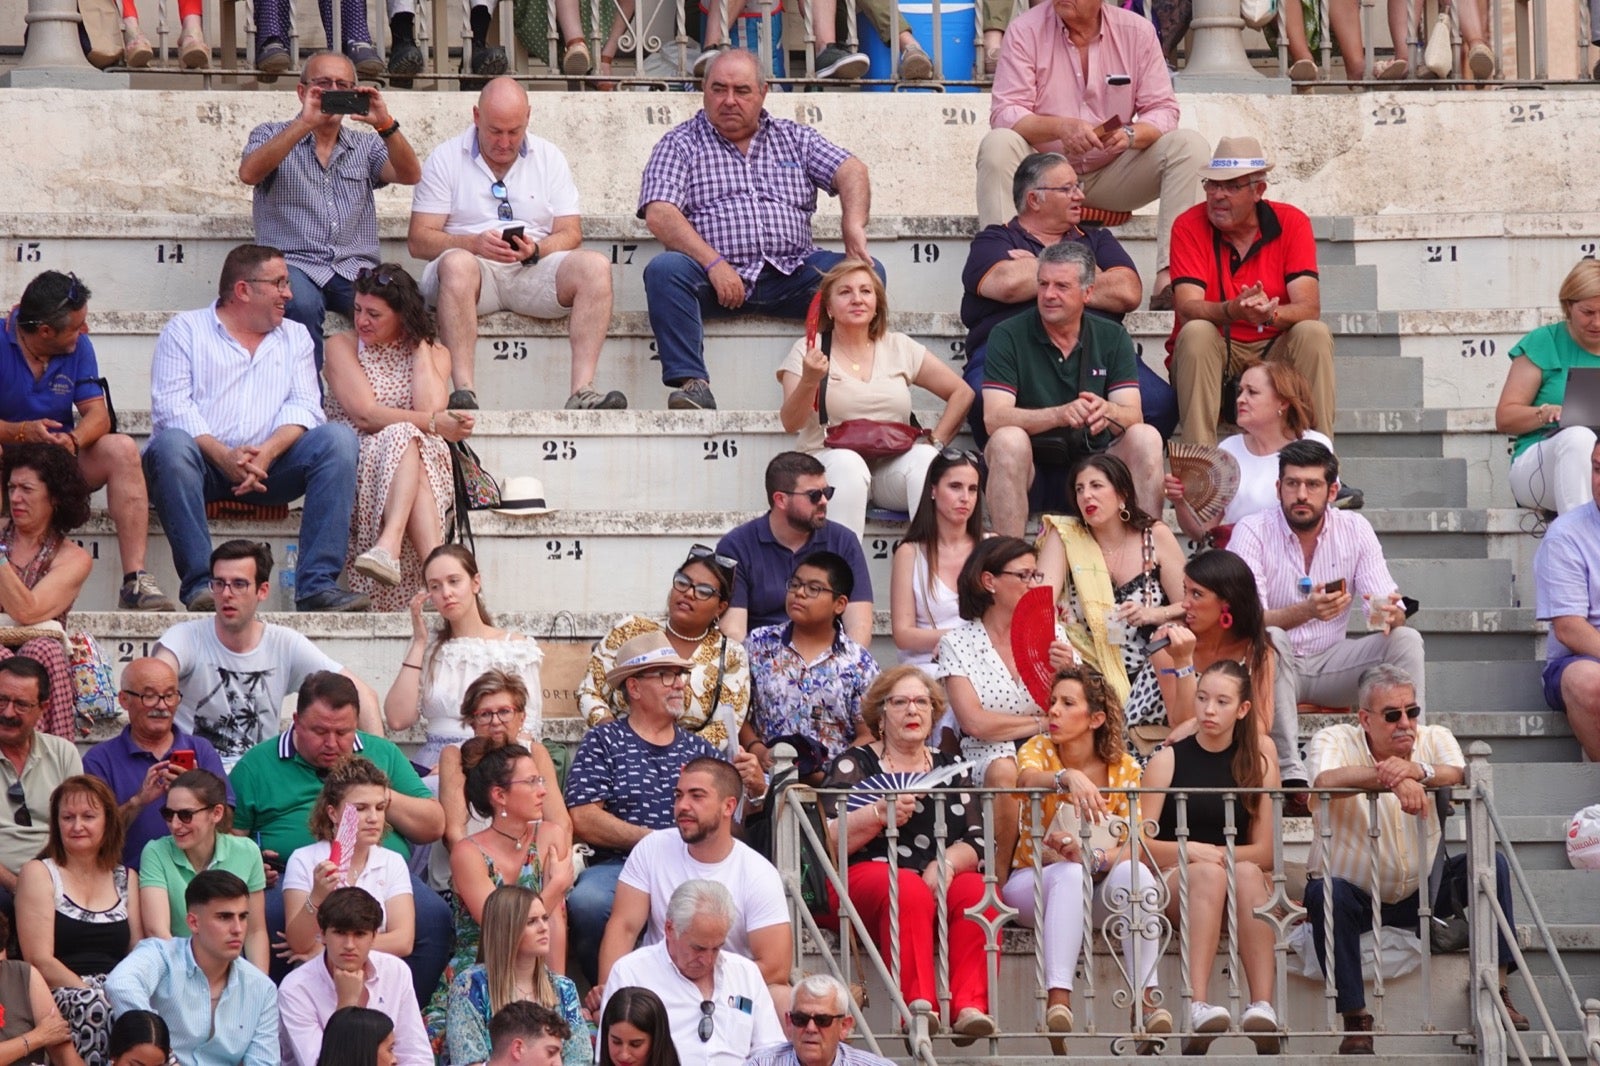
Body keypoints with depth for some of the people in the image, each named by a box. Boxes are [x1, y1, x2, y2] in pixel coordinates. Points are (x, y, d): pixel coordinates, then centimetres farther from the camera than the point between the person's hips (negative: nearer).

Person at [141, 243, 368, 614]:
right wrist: (225, 457, -22)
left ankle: (317, 584, -30)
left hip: (268, 467, 3)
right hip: (203, 464, -3)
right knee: (171, 443, -36)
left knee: (338, 439, -21)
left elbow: (304, 406, 6)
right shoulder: (184, 330, 8)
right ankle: (199, 582, -38)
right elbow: (171, 407, -6)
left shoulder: (295, 337, 21)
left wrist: (267, 452, -16)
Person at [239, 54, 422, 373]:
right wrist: (304, 124, -18)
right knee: (302, 304, -38)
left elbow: (410, 175, 2)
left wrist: (386, 125, -15)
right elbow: (249, 173, -10)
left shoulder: (365, 146, 21)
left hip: (355, 270, 2)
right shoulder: (271, 136, 13)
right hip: (294, 261, -2)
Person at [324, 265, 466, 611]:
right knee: (405, 437, -34)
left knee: (402, 438, -34)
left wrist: (420, 344, 1)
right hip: (357, 461, -2)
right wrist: (433, 424, -15)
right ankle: (436, 566, -53)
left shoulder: (434, 354, 14)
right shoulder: (343, 346, 7)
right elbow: (364, 413, -9)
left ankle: (390, 544, -57)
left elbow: (430, 407, -8)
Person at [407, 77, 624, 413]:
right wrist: (475, 243, -18)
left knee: (595, 266, -26)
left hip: (536, 269, 3)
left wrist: (536, 250, -14)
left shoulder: (549, 157, 15)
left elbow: (570, 234, 9)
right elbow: (419, 240, 0)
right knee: (456, 263, -39)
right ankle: (464, 392, -46)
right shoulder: (445, 159, 7)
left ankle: (582, 392, -35)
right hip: (475, 271, -3)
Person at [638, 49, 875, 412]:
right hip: (716, 278, -2)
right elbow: (659, 215, -4)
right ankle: (691, 384, -37)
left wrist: (853, 227, -14)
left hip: (790, 276, 2)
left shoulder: (793, 138, 20)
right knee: (664, 269, -33)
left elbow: (851, 171, 9)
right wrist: (714, 264, -18)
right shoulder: (680, 144, 10)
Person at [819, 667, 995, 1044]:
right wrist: (880, 815, -19)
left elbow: (978, 844, 8)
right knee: (910, 892, -36)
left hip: (939, 881, 3)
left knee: (976, 891, -30)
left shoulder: (949, 768, 19)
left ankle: (971, 1005, -42)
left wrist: (947, 862, -14)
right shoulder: (854, 764, 11)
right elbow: (829, 841, -3)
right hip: (866, 877, -3)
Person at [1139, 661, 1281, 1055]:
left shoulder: (1258, 761, 7)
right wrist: (1189, 851, -19)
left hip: (1244, 882, 1)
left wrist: (1216, 853, -13)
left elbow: (1264, 852, 3)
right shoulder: (1168, 760, 4)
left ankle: (1262, 1007, -49)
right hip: (1175, 884, -1)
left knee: (1248, 873, -34)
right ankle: (1198, 1008, -54)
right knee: (1209, 873, -36)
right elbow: (1142, 845, -2)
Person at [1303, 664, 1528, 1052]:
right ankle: (1355, 1019, -29)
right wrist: (1393, 779, -48)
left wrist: (1417, 770, -44)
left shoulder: (1434, 739, 1)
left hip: (1421, 892, 3)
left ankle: (1497, 988, -12)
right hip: (1357, 895, -3)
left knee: (1491, 863, -16)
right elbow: (1326, 780, -34)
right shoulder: (1334, 741, -9)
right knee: (1325, 892, -35)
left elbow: (1461, 776, -22)